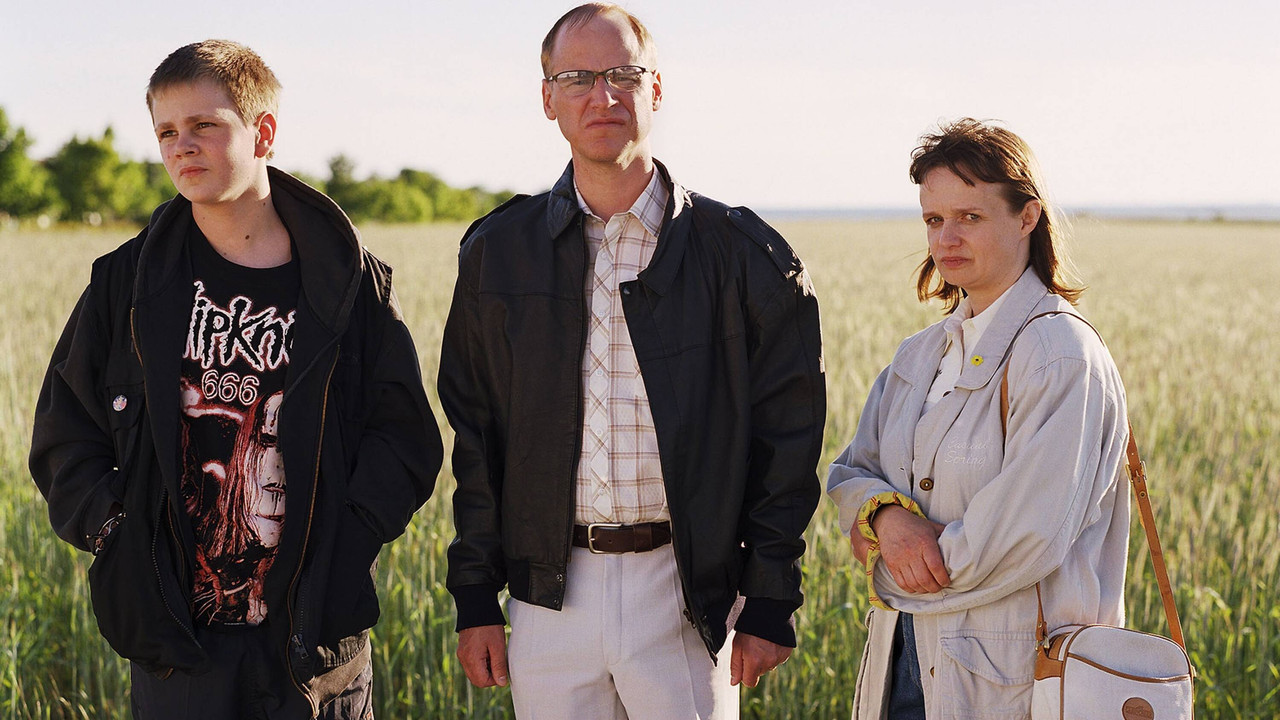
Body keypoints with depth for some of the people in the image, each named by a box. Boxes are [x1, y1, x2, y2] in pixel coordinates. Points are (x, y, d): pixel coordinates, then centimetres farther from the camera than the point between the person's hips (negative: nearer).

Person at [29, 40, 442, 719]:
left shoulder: (350, 281, 0)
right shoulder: (127, 282, 4)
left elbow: (405, 434, 1)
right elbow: (64, 436, 8)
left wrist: (348, 541, -11)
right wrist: (114, 534, -5)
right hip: (173, 634, 1)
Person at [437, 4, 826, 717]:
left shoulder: (741, 253, -1)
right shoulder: (498, 252, 6)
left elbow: (787, 441, 0)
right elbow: (474, 437, 9)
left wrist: (770, 605, -3)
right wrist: (476, 600, 6)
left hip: (688, 592, -2)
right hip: (551, 595, 2)